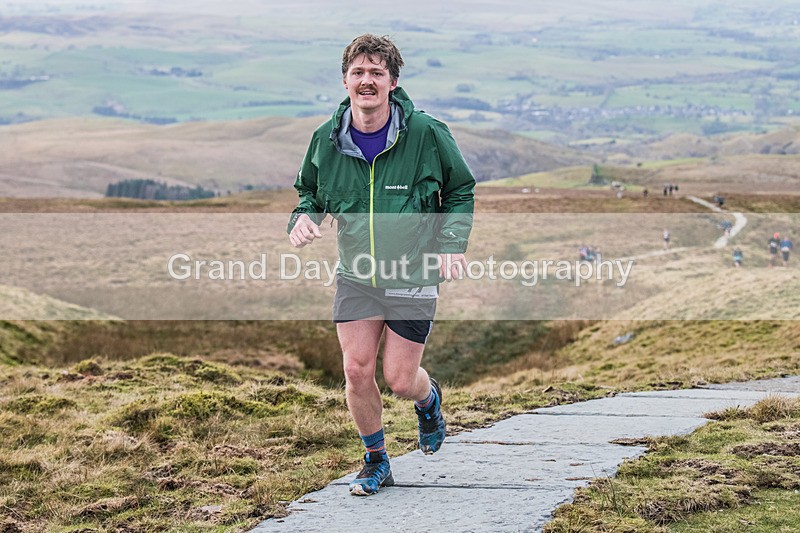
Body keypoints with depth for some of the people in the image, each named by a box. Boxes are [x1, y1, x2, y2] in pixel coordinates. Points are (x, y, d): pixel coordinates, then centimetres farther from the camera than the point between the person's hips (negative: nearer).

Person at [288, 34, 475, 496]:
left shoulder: (425, 133, -13)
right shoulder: (327, 139, -5)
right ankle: (376, 463, 21)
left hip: (414, 277, -3)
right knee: (357, 371, -2)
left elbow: (461, 191, 2)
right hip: (356, 275, 3)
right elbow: (310, 191, 13)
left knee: (400, 380, -1)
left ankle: (429, 399, 38)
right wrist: (304, 217, -9)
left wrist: (452, 242, -12)